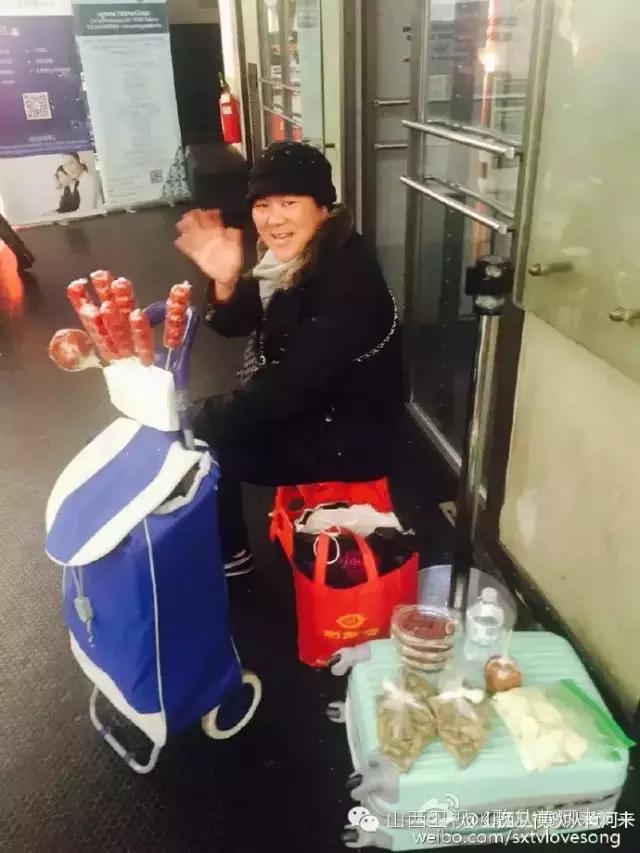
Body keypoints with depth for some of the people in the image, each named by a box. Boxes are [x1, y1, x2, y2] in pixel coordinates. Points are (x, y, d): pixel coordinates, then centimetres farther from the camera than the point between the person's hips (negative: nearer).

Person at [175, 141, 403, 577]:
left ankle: (229, 556, 17)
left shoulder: (345, 279, -28)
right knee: (208, 421, 8)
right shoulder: (290, 253, -2)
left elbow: (288, 388, -27)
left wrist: (199, 420, -17)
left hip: (348, 436, -8)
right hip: (302, 407, 8)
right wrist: (225, 281, -20)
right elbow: (234, 325, 2)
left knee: (199, 443, -9)